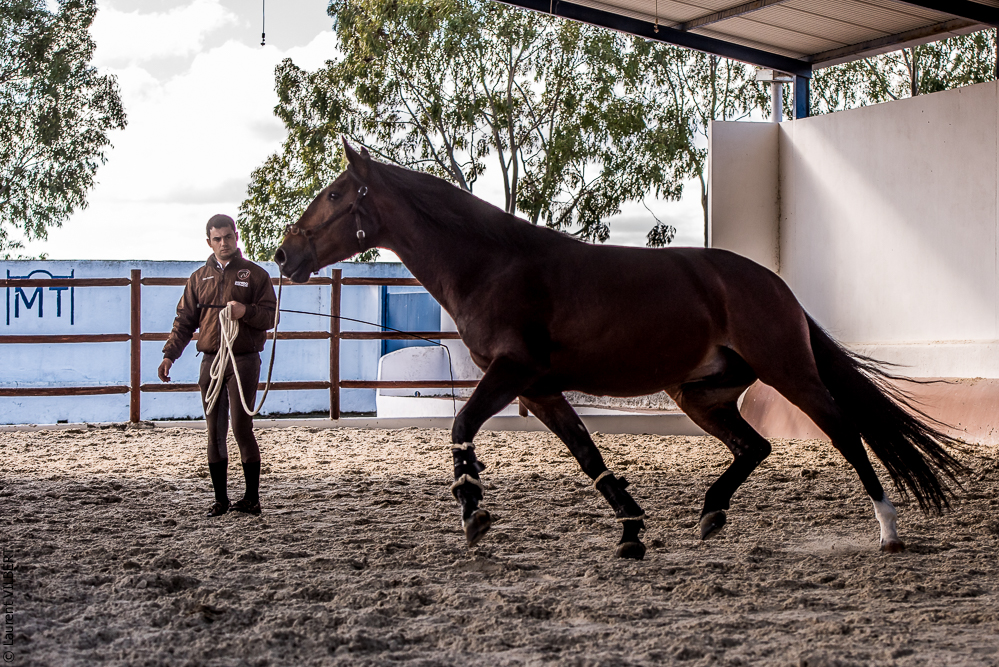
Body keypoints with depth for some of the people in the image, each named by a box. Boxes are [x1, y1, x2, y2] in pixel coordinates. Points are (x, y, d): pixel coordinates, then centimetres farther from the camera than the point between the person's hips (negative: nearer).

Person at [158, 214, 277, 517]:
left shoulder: (255, 274, 4)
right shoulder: (199, 277, 14)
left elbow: (270, 316, 0)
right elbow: (185, 321, 14)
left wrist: (246, 312, -19)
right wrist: (169, 354, 4)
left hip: (244, 359, -4)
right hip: (210, 361, 4)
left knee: (241, 427, -10)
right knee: (215, 432, 5)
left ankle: (252, 497, -1)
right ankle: (220, 499, 11)